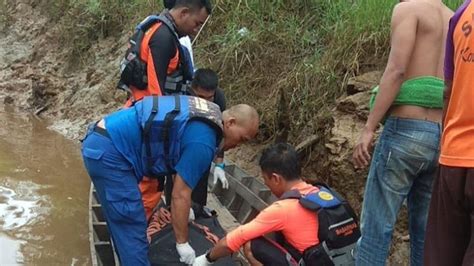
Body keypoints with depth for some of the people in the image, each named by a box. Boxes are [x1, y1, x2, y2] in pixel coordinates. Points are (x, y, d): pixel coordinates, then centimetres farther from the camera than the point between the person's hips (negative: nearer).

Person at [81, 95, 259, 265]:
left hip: (100, 141, 10)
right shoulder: (202, 141, -16)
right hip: (109, 151, -10)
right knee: (132, 232, -4)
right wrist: (182, 244, -1)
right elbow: (180, 195, -11)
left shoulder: (207, 114, 14)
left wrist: (184, 208, 37)